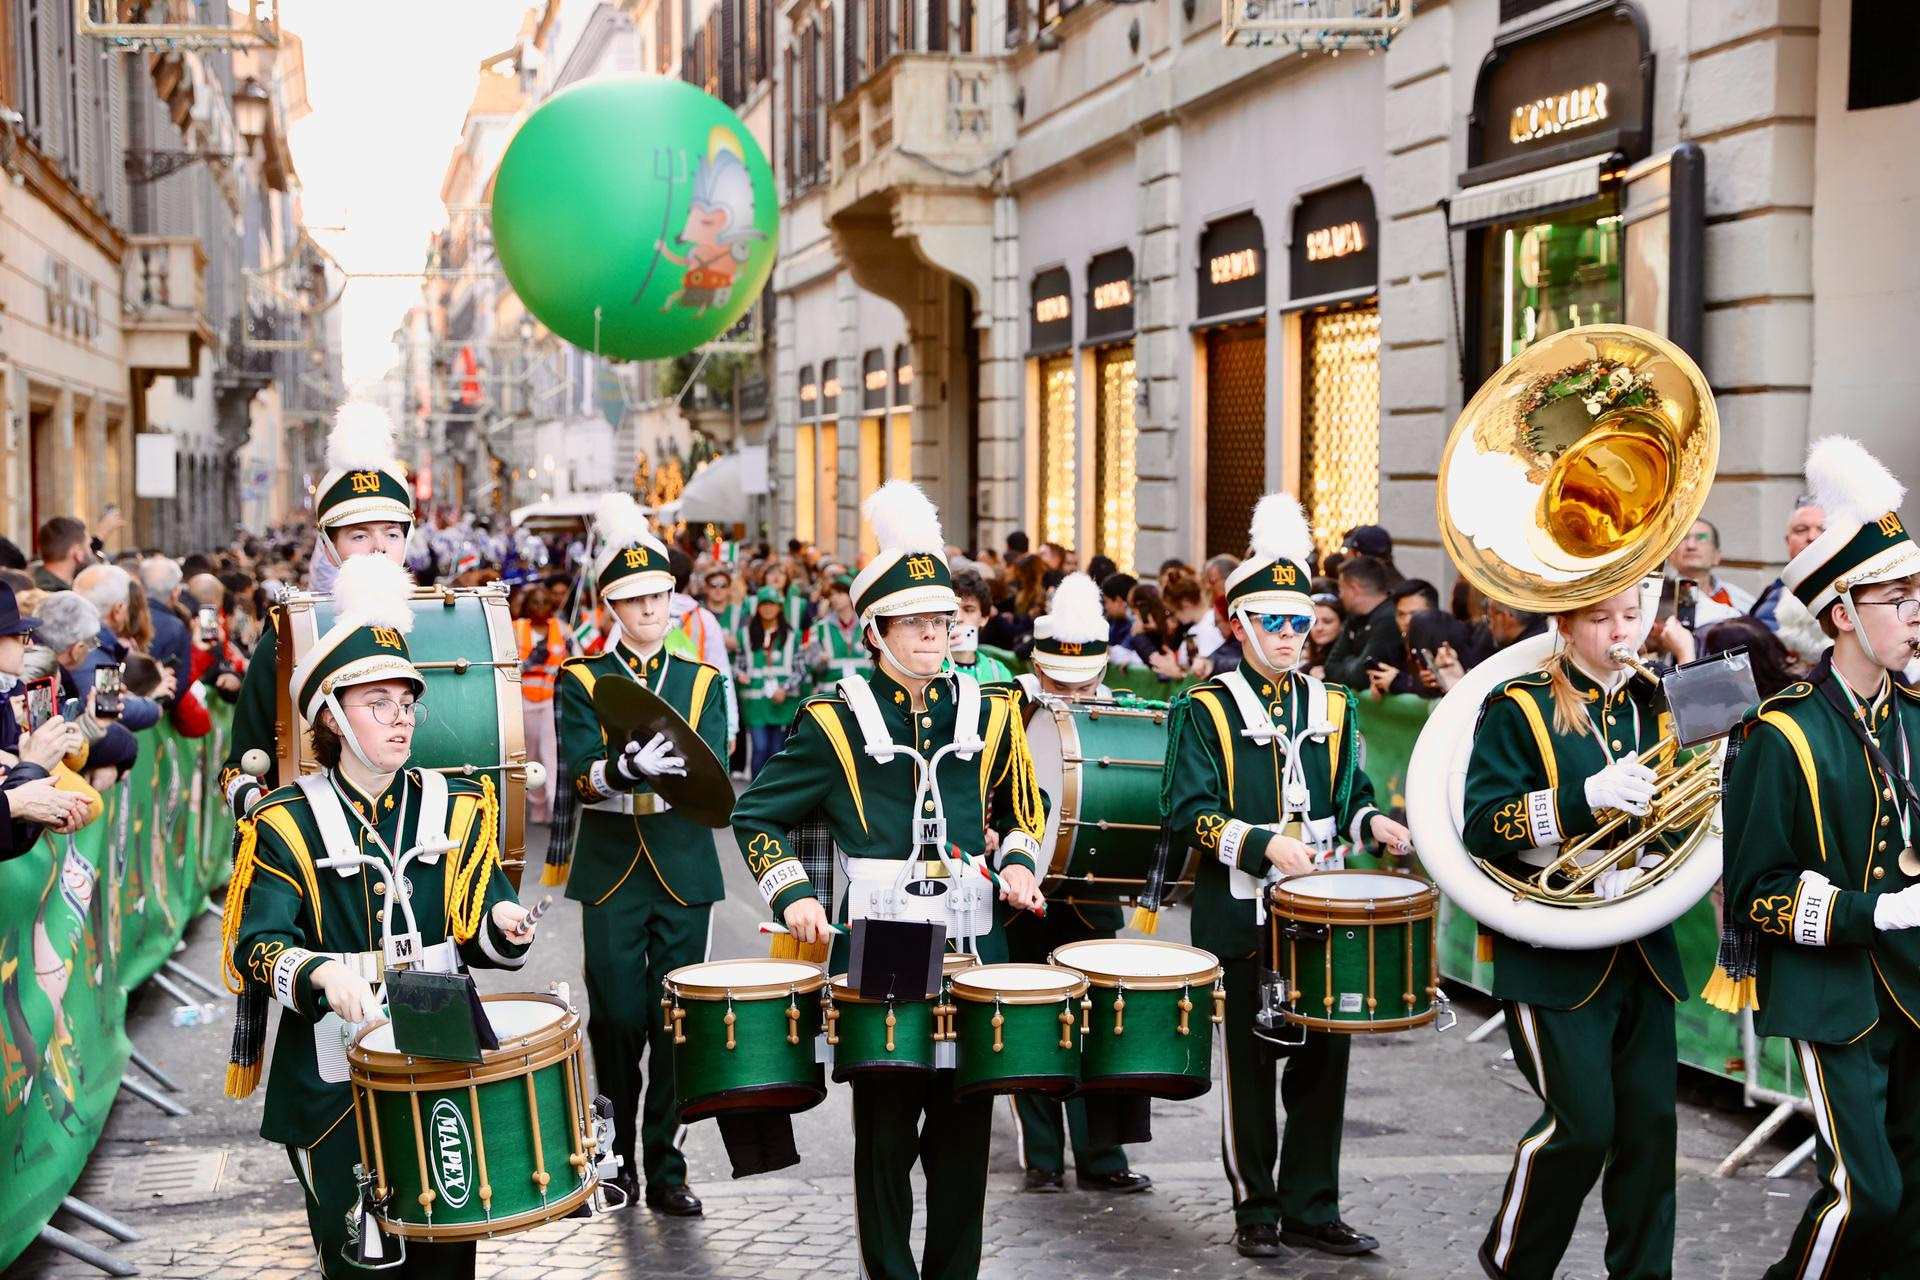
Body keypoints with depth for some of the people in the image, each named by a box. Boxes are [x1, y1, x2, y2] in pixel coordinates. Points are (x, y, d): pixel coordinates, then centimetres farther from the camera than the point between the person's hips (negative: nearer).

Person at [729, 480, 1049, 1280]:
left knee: (965, 1125, 9)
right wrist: (794, 895, -9)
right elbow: (758, 816, 4)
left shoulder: (989, 713, 8)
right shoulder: (836, 723, -2)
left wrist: (1018, 864, 3)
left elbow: (1022, 808, 22)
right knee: (885, 1131, 4)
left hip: (973, 949, 3)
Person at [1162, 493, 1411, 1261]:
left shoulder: (1333, 707, 12)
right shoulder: (1204, 709, -4)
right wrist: (1264, 844, -23)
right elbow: (1186, 811, -11)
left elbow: (1350, 796, 17)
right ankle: (1256, 1211, 17)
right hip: (1240, 919, -4)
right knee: (1248, 1068, 4)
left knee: (1323, 1062, 7)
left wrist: (1373, 823, -5)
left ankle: (1312, 1210, 18)